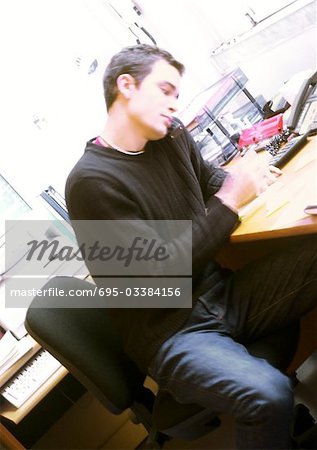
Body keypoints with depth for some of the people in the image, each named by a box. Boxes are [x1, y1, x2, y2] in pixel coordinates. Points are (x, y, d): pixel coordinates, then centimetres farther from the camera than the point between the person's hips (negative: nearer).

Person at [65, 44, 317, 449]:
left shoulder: (171, 136, 4)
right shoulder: (90, 181, -17)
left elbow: (210, 180, 21)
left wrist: (245, 177, -1)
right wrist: (230, 200, -17)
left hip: (223, 293, 7)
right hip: (171, 331, -7)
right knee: (267, 395, -32)